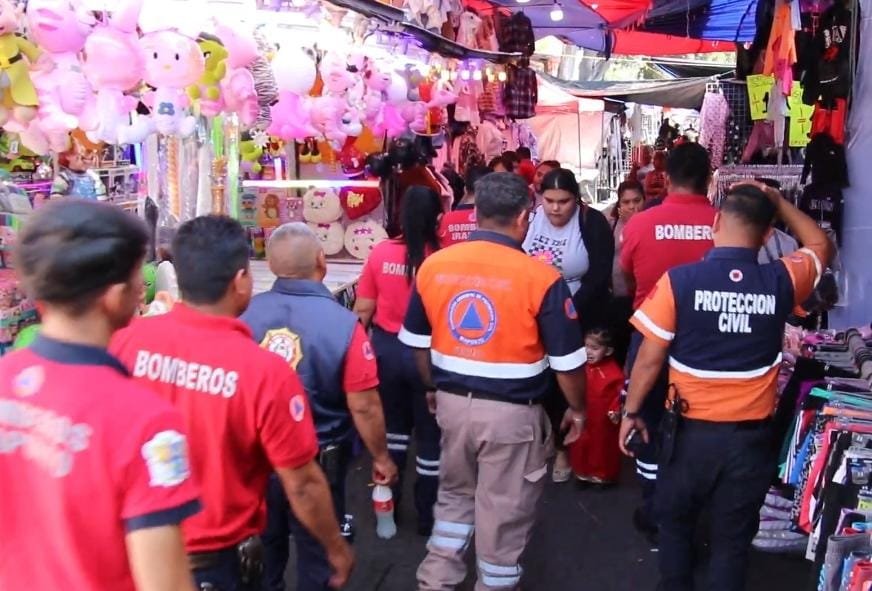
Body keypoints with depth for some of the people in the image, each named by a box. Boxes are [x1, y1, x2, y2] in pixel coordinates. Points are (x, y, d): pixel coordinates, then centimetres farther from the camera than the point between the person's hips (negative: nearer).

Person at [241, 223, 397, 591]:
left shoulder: (247, 314, -14)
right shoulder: (343, 324, -23)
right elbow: (363, 406, -18)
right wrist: (381, 457, -1)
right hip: (317, 460, -3)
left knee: (264, 545, 26)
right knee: (317, 553, 18)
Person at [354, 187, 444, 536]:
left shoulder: (380, 254, -9)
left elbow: (363, 311, -2)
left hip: (386, 347, 3)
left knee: (393, 423, 25)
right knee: (430, 433, 14)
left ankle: (389, 495, 38)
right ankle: (426, 514, 25)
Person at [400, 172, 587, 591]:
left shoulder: (433, 266, -3)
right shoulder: (539, 277, -16)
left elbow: (417, 340, 9)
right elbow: (567, 360, -11)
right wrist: (577, 409, 6)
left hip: (453, 402, 5)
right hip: (511, 412, -4)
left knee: (454, 496, 25)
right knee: (505, 513, 13)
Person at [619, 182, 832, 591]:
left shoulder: (679, 280, -16)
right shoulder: (782, 281, -9)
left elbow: (650, 358, -10)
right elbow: (820, 245, 14)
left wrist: (631, 411, 3)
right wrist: (777, 200, 15)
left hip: (691, 431, -1)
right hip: (752, 435, 1)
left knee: (676, 524, 22)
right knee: (733, 539, 16)